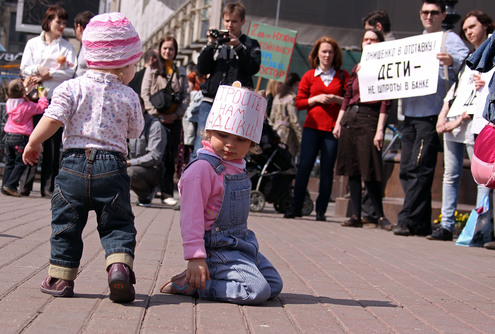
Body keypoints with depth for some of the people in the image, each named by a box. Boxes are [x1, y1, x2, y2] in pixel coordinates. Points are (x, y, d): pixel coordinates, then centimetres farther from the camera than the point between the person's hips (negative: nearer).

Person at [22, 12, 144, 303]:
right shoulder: (128, 96, 2)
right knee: (118, 224, 7)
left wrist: (33, 144, 4)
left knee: (66, 224, 12)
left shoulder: (71, 88, 0)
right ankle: (120, 265, -16)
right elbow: (136, 131, 12)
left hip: (74, 164, 1)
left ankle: (60, 277, 16)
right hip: (112, 167, 0)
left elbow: (52, 120, -9)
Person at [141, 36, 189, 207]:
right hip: (156, 118, -2)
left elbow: (186, 95, 9)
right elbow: (145, 93, 1)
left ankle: (167, 193, -1)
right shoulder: (152, 69, 9)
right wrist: (156, 113, -10)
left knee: (171, 155, -2)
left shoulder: (181, 72, 15)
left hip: (174, 119, 2)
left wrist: (176, 114, -6)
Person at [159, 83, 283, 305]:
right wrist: (195, 257, -26)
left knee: (274, 285, 13)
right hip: (218, 247, -10)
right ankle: (191, 284, -11)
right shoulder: (202, 169, -17)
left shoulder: (237, 167, 11)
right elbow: (191, 216, -21)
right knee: (257, 290, -21)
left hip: (243, 243, 10)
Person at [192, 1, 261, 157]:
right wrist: (211, 44, -4)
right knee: (201, 145, -5)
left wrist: (238, 47, -12)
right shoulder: (217, 42, 16)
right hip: (210, 101, 2)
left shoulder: (251, 44, 12)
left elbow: (253, 68, -4)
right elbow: (202, 68, 7)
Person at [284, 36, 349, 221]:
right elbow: (299, 102, 7)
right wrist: (316, 99, -8)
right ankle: (296, 206, 4)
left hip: (333, 128, 0)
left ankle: (321, 210, 8)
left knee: (327, 169, 1)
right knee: (305, 165, -4)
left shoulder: (343, 76, 9)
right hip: (312, 126, 0)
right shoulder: (309, 76, 10)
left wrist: (337, 99, -11)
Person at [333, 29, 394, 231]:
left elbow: (385, 102, -8)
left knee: (369, 172, -8)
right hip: (350, 118, 6)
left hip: (369, 119, -6)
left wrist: (380, 130, -15)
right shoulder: (356, 69, 18)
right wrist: (338, 122, 11)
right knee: (352, 169, 5)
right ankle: (356, 216, 9)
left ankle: (380, 216, 4)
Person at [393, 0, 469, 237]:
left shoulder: (450, 39, 4)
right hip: (411, 113, 7)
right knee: (406, 169, 4)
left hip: (432, 114, -7)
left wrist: (452, 61, -32)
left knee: (419, 168, -13)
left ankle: (408, 220, -13)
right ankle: (421, 224, 10)